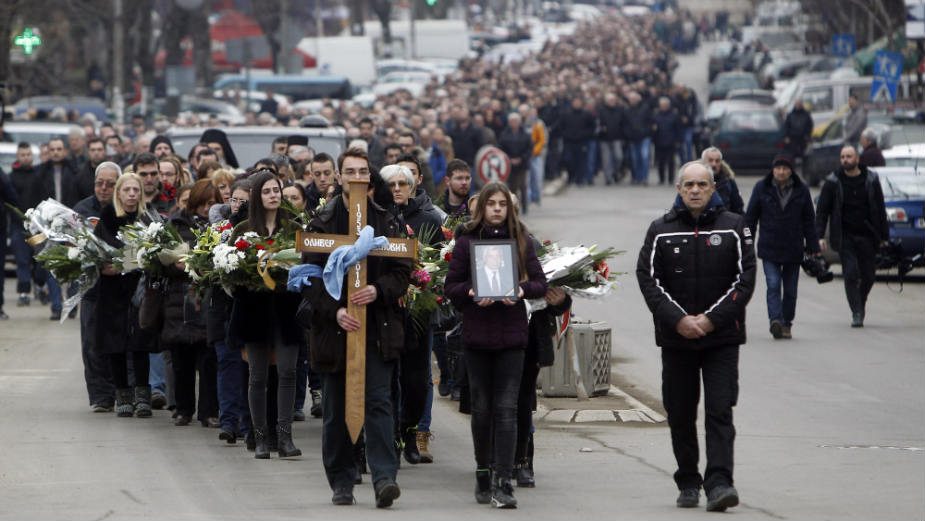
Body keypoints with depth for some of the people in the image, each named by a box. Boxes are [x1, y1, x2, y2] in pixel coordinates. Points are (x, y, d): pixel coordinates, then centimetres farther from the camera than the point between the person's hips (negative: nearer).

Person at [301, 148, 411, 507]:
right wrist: (335, 311, -14)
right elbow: (310, 278, 0)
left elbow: (403, 272, 6)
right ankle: (341, 481, 15)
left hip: (378, 327, 0)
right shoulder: (322, 223, 3)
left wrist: (378, 291, -14)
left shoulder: (387, 223, 7)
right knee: (336, 409, 6)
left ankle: (384, 477, -16)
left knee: (378, 401, -10)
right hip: (334, 327, 0)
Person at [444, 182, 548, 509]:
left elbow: (540, 283, 6)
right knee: (481, 408, 7)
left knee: (506, 408, -8)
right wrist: (472, 293, -16)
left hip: (511, 335, 0)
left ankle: (502, 482, -13)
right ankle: (483, 475, 21)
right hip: (477, 334, 0)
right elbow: (451, 287, 3)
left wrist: (521, 290, -14)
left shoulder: (521, 240, 6)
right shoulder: (467, 241, 4)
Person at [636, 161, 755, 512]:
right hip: (675, 338, 2)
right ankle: (688, 483, 16)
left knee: (720, 410, -11)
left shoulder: (733, 227, 4)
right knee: (680, 414, 6)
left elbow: (745, 279, -2)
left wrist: (711, 319, -11)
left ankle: (718, 482, -16)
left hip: (722, 338, -2)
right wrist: (678, 320, -13)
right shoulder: (661, 230, 6)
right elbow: (648, 279, -1)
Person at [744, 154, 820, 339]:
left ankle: (786, 324, 17)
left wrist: (813, 248, 3)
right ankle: (776, 320, -27)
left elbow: (809, 221, 7)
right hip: (769, 249, -2)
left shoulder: (801, 190, 3)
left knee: (790, 289, 7)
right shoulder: (762, 189, 1)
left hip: (793, 249, 2)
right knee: (773, 285, -16)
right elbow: (750, 218, 5)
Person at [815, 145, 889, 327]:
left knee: (868, 275, 6)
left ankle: (860, 303, 32)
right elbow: (822, 210, 0)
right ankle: (856, 313, -8)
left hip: (867, 236, 2)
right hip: (845, 238, -2)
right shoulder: (833, 182, -1)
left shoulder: (871, 179, 3)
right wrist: (819, 236, -9)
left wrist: (884, 236, 6)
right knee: (851, 274, -12)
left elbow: (880, 209, 8)